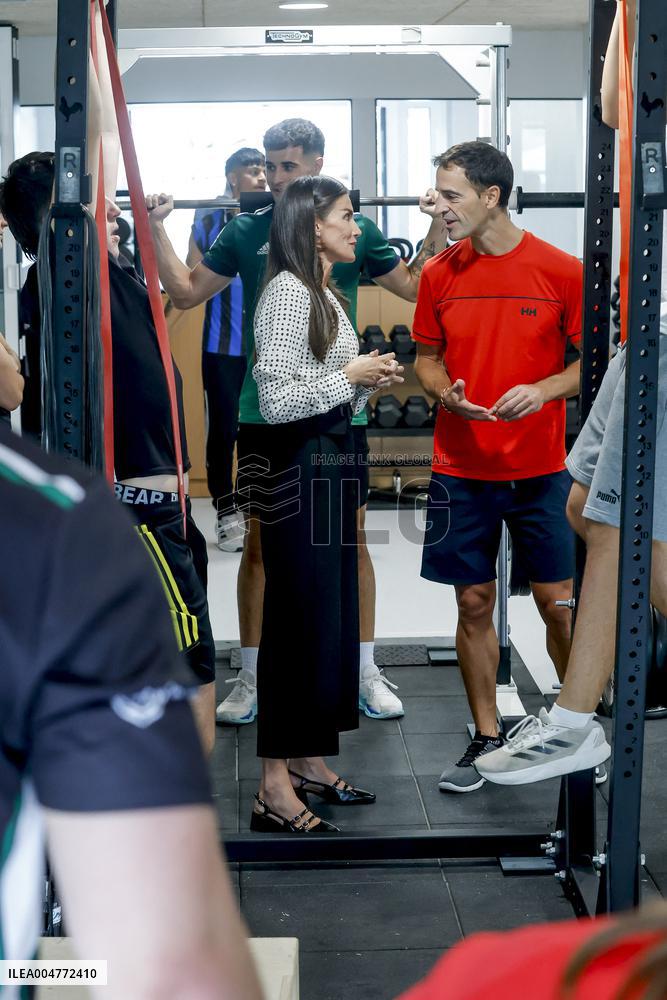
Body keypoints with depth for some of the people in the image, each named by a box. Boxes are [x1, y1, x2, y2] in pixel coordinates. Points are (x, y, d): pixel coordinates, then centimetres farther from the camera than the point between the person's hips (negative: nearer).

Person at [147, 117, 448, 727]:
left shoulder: (356, 229, 2)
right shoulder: (245, 231, 3)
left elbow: (417, 287, 10)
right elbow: (186, 292, 9)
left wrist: (439, 225, -1)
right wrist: (157, 229, 2)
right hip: (265, 411, 0)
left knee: (350, 539, 7)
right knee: (260, 543, 6)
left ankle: (365, 675, 20)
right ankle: (251, 681, 18)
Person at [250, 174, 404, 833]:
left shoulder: (323, 294, 17)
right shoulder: (288, 292, -14)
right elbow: (277, 400, -22)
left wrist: (371, 382, 5)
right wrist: (351, 377, -14)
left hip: (331, 465, 10)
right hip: (299, 468, -10)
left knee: (333, 617, 13)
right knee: (299, 622, -7)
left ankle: (308, 762, 24)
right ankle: (275, 790, 0)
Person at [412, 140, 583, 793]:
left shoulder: (560, 270, -6)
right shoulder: (440, 274, 3)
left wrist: (544, 389, -17)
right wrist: (446, 393, -9)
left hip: (541, 468, -2)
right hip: (462, 468, 2)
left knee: (557, 601, 3)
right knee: (473, 603, 7)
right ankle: (486, 738, 21)